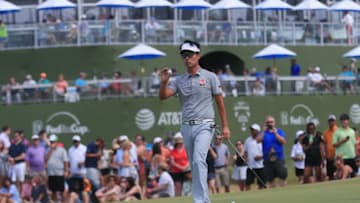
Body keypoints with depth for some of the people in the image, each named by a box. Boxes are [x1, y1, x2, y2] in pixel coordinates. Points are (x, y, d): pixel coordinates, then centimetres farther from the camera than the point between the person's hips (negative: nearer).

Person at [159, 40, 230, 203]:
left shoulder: (209, 77, 2)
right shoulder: (179, 80, 10)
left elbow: (220, 102, 4)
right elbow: (163, 96, -2)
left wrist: (225, 126, 1)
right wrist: (164, 82, -22)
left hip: (204, 125, -5)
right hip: (186, 127, 5)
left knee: (198, 160, -22)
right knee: (194, 164, 8)